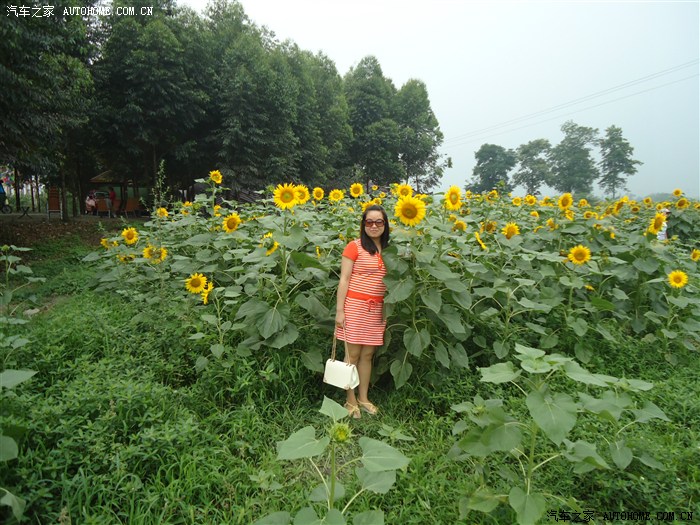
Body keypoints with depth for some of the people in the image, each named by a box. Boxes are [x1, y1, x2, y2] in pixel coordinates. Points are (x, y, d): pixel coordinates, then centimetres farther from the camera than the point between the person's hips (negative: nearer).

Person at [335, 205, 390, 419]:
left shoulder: (387, 250, 11)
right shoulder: (354, 246, -4)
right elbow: (344, 280, -7)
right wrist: (339, 310, -12)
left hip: (377, 309, 5)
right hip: (355, 306, -5)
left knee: (367, 355, 11)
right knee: (353, 354, 2)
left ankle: (363, 398, 24)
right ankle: (350, 400, 15)